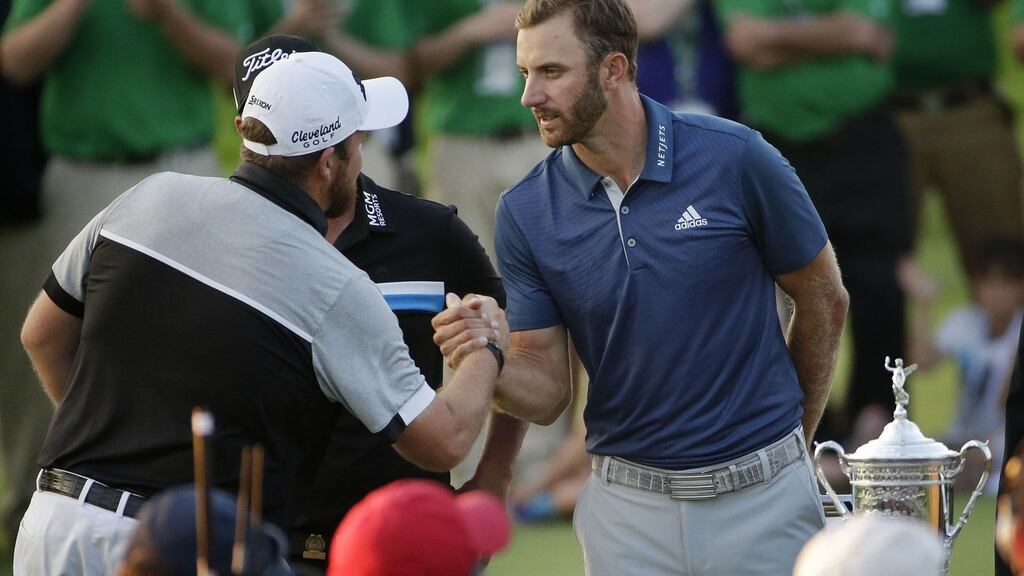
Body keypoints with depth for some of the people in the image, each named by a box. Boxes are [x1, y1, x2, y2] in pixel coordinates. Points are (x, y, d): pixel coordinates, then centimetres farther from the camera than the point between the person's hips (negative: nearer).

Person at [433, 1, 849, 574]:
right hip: (629, 507, 2)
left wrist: (794, 438, 10)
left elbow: (824, 301, 3)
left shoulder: (735, 159, -10)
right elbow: (546, 391, -1)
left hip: (762, 494, -2)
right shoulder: (526, 214, -3)